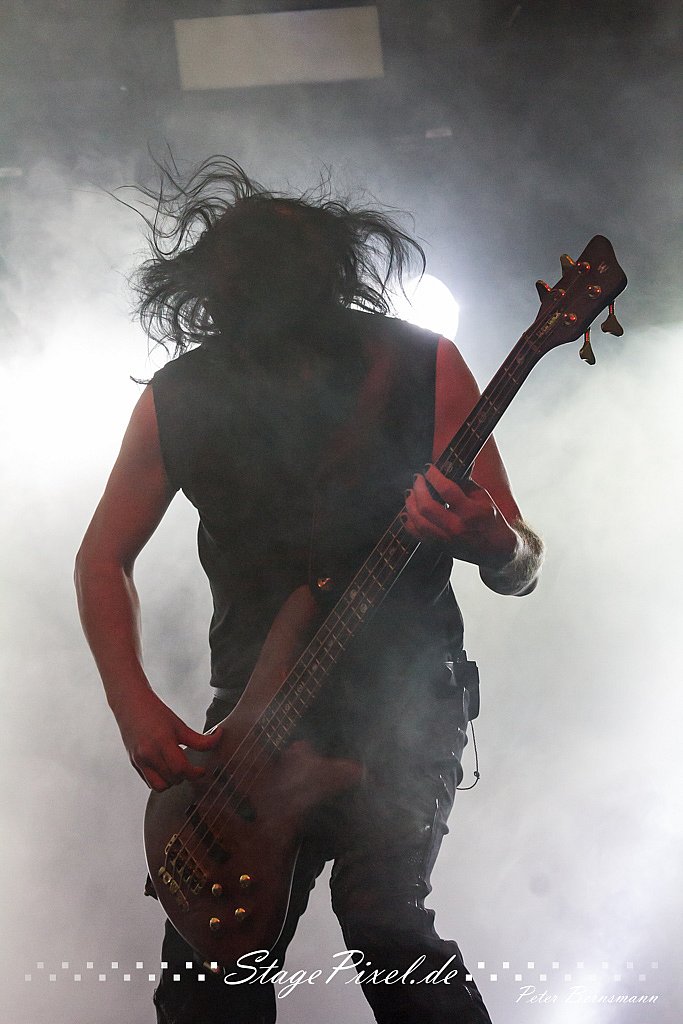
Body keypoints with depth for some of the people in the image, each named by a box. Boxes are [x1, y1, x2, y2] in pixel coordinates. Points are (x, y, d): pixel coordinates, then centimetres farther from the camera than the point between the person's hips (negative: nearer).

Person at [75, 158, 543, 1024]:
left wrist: (489, 539, -29)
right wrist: (134, 708, -4)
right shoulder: (180, 398, -3)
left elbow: (522, 570, -5)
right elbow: (103, 556, 10)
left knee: (380, 917, -21)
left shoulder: (420, 366, -8)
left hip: (403, 699, -2)